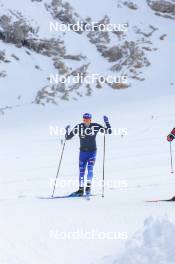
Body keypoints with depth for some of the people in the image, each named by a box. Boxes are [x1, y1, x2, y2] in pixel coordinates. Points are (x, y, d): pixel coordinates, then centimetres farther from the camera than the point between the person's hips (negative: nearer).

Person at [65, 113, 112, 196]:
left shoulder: (95, 126, -7)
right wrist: (67, 131, -19)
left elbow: (109, 131, -5)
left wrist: (107, 122, -15)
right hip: (83, 152, 2)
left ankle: (88, 186, -2)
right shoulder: (79, 127, -6)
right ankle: (81, 189, 10)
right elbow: (68, 137, -1)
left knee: (90, 169, -15)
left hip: (92, 152, -1)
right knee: (81, 171, 1)